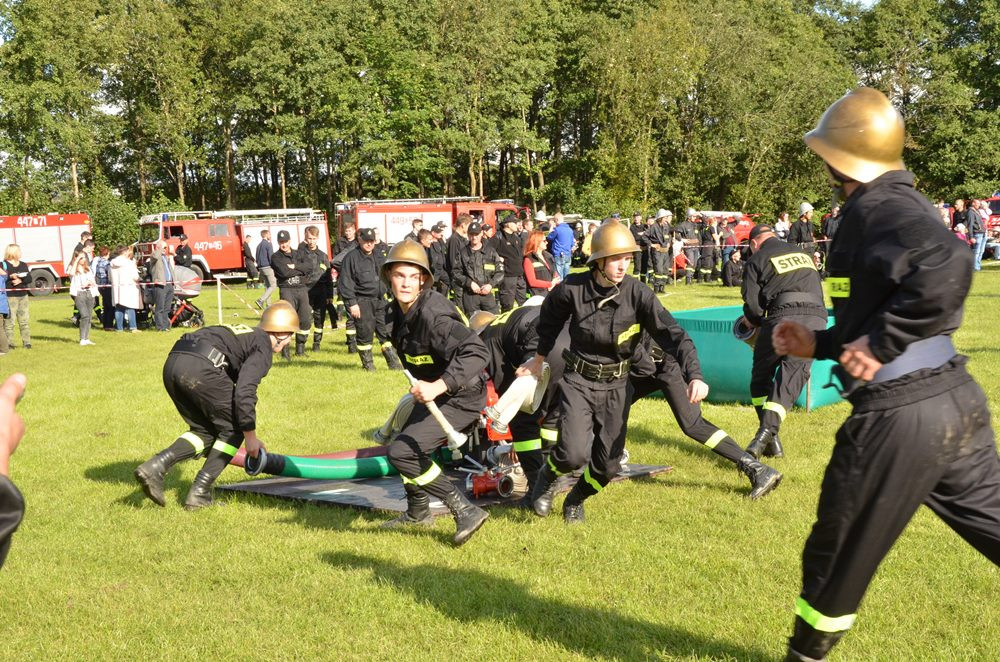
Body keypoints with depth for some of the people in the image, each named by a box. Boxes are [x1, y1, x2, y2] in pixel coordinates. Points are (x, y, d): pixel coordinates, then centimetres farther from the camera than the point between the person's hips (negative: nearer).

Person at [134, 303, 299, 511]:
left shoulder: (244, 333, 32)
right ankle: (199, 492, 4)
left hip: (172, 364, 8)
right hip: (200, 367, -8)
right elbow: (244, 392, -6)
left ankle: (155, 466, 3)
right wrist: (250, 437, 3)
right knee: (234, 429, 9)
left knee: (204, 431, 21)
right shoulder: (263, 348, 6)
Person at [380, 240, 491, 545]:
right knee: (406, 447, 23)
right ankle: (418, 513, 46)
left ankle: (465, 510, -8)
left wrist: (437, 386, -44)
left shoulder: (433, 315, -29)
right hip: (432, 394, 10)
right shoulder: (399, 310, 0)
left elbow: (475, 352, -39)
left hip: (459, 398, -10)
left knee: (401, 453, -15)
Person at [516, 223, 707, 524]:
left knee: (608, 465, 7)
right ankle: (547, 477, 17)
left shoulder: (638, 293, -16)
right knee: (574, 454, -19)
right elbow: (550, 319, 9)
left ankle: (576, 500, 40)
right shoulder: (571, 289, -14)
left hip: (616, 386, 2)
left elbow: (672, 333, -22)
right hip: (578, 380, -1)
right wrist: (539, 358, 21)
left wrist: (694, 376, -36)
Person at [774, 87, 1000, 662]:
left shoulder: (877, 206, -12)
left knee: (837, 559, 10)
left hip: (901, 416, -9)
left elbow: (948, 269, -32)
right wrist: (821, 344, 19)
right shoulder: (898, 204, 17)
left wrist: (880, 343, -23)